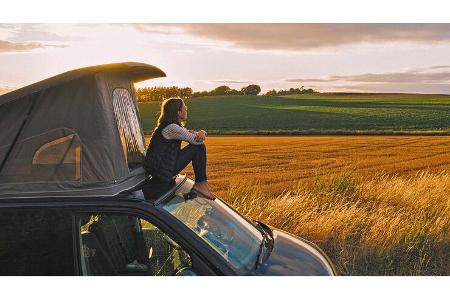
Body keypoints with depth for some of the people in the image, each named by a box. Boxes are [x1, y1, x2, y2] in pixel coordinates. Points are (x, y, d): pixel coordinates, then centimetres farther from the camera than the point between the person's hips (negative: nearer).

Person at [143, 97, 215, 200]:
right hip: (161, 171, -10)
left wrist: (201, 133, -11)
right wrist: (199, 135, 7)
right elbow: (196, 140, -15)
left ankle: (202, 183, 11)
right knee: (198, 147, -11)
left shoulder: (176, 126, 13)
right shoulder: (172, 128, -19)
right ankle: (200, 184, -2)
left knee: (199, 145, 10)